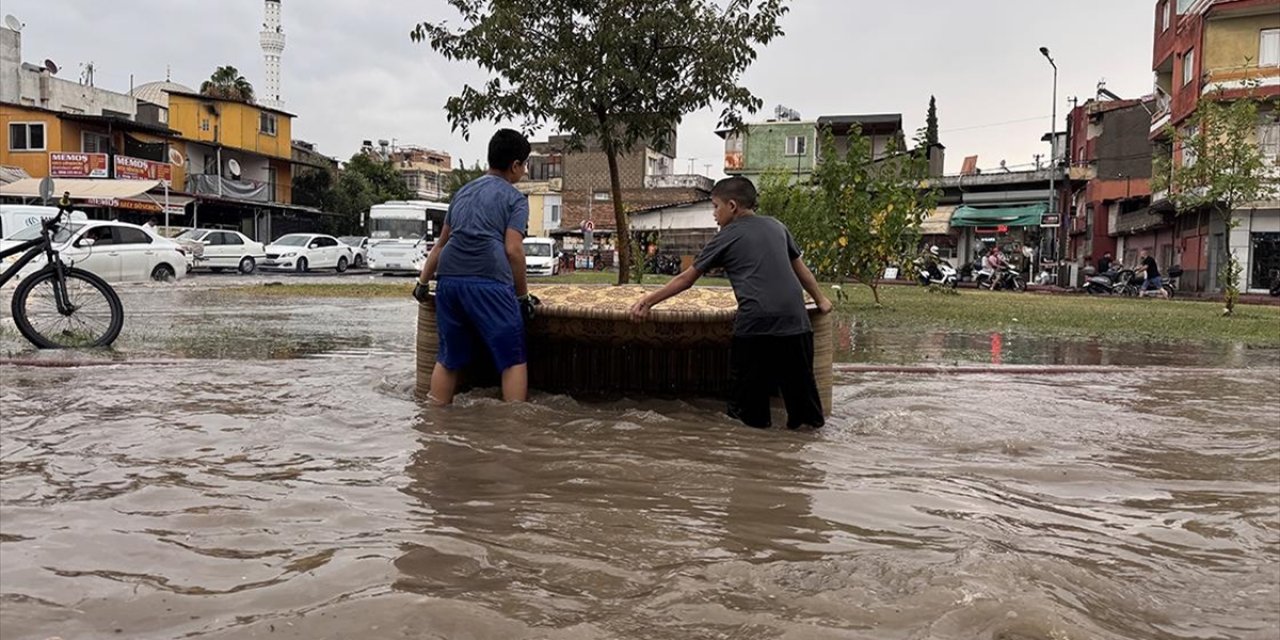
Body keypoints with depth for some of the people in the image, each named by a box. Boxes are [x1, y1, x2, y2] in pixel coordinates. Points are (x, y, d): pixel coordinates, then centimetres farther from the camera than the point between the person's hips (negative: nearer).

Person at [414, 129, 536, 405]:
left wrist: (423, 282, 35)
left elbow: (441, 243, 29)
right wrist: (523, 295, 3)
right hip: (488, 282, -6)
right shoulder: (515, 199, 7)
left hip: (448, 279, 6)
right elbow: (513, 250, -4)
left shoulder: (463, 192, 26)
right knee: (512, 358, 0)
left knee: (449, 358, 14)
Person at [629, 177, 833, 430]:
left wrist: (647, 301, 19)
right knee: (799, 382, 11)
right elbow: (800, 267, 31)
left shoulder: (727, 237, 9)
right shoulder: (777, 227, 20)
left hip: (756, 321, -4)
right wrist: (821, 299, 45)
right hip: (794, 320, 4)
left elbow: (685, 279, 12)